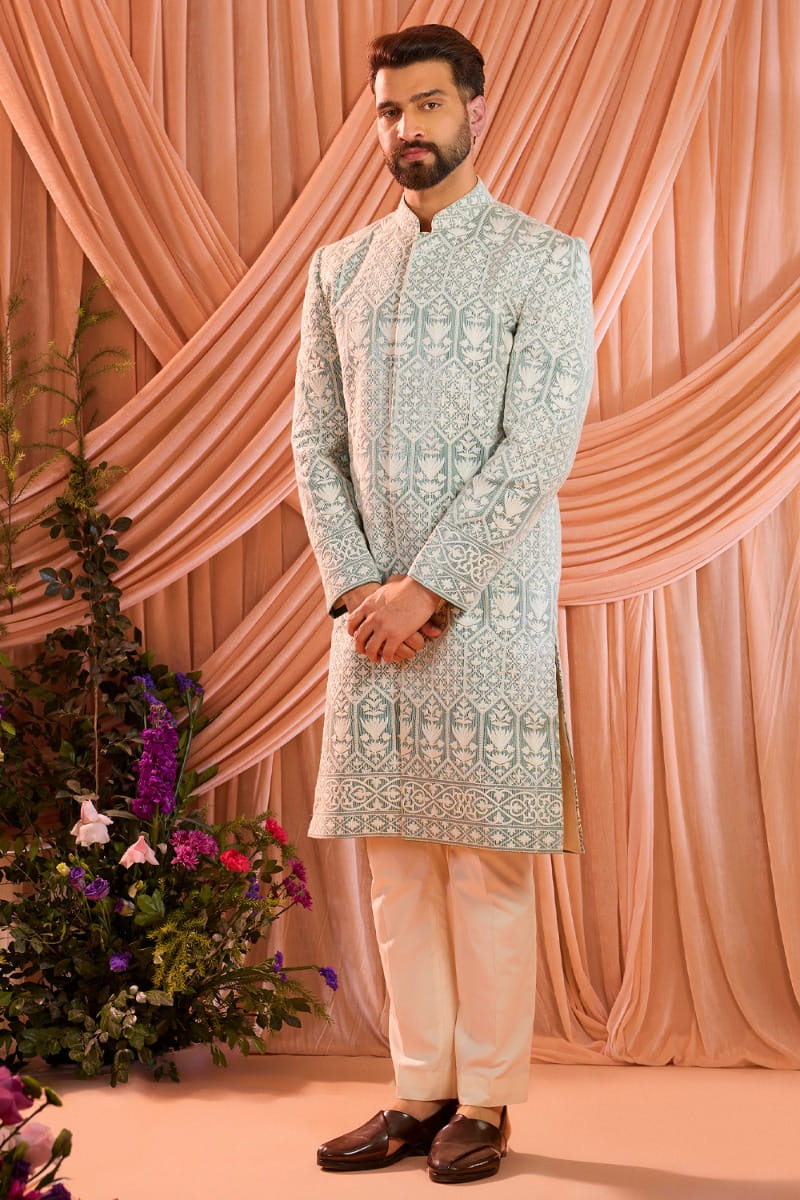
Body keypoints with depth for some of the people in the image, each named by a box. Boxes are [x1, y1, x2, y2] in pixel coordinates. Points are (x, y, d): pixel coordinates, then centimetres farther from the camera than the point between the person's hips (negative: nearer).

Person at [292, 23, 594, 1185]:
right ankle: (419, 1093, 18)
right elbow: (315, 443, 10)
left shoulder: (545, 260, -2)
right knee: (398, 866, 8)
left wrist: (426, 588, -14)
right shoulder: (340, 268, 13)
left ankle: (486, 1101, 12)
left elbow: (538, 449, -11)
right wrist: (355, 588, -3)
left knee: (486, 867, 0)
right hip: (372, 609, 5)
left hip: (487, 607, -4)